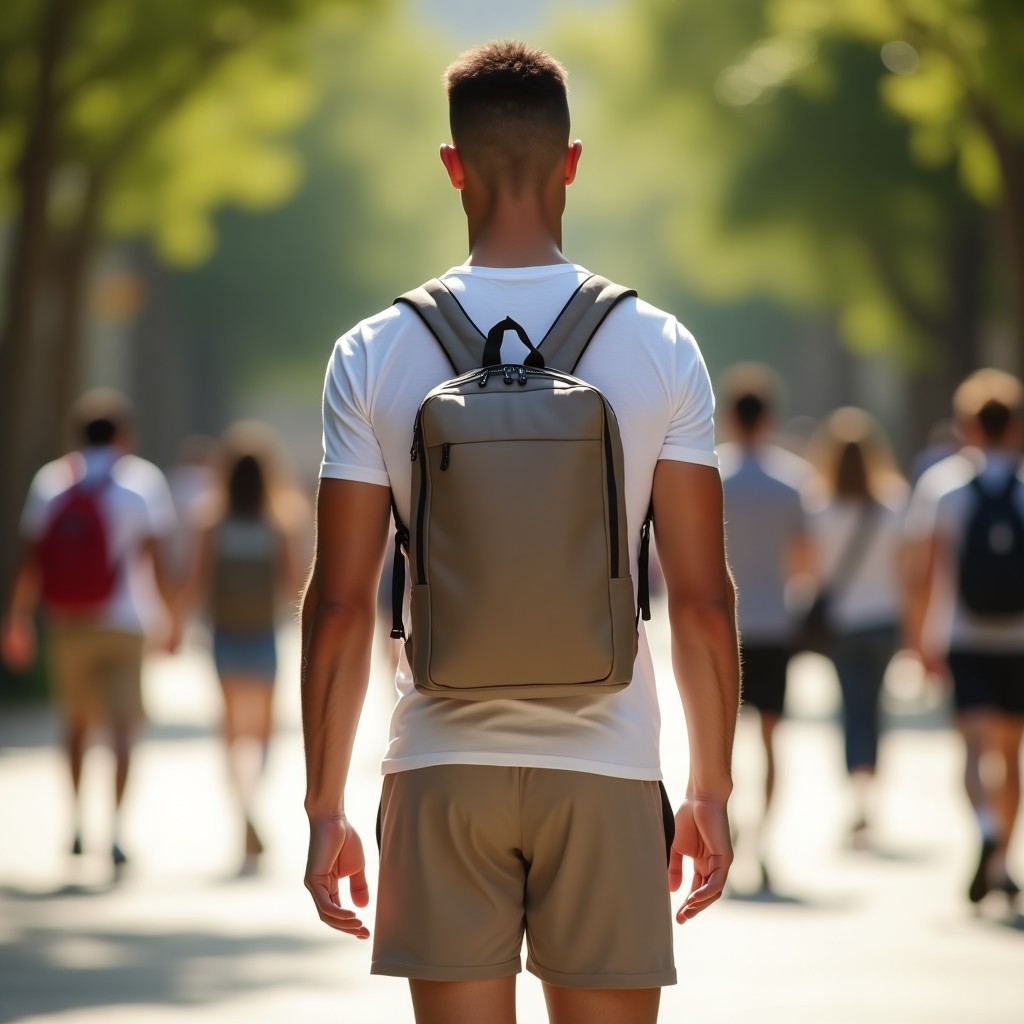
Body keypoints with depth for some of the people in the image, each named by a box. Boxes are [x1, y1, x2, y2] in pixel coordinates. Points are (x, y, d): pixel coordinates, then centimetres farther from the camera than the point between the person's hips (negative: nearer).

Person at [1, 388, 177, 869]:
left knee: (77, 721, 18)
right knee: (123, 725, -3)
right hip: (124, 621, -2)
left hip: (68, 625, 2)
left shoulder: (51, 481, 5)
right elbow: (154, 557, -5)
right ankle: (116, 827, -16)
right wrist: (169, 616, 2)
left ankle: (78, 821, 17)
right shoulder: (143, 478, -1)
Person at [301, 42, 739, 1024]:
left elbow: (339, 606, -2)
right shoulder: (661, 349, -2)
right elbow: (701, 598, -1)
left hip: (441, 768, 0)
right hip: (604, 767, 0)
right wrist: (711, 792, 8)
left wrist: (325, 808, 5)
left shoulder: (373, 354, -2)